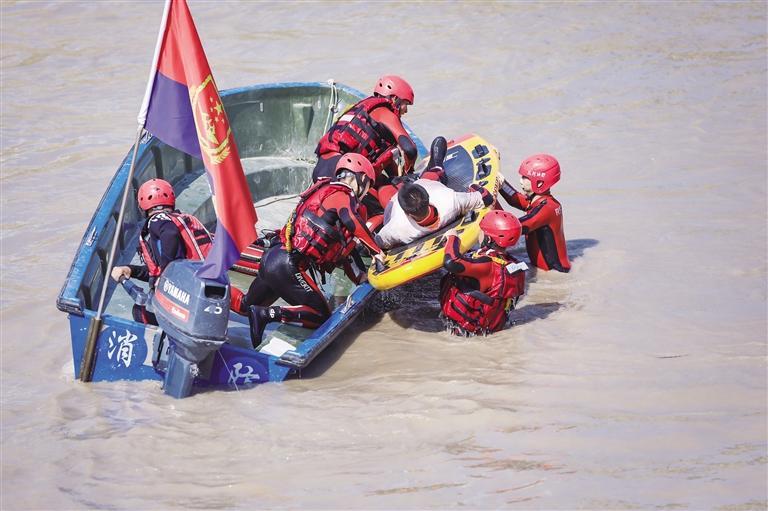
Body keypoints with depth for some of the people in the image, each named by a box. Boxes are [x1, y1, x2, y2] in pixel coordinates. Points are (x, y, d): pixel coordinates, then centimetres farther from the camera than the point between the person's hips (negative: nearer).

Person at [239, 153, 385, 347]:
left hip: (270, 258, 9)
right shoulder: (342, 195, -5)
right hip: (287, 267, -9)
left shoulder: (326, 191, 23)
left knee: (247, 304, 30)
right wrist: (376, 251, -17)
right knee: (322, 316, -2)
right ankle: (266, 314, -15)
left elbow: (338, 247, 28)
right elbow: (351, 220, -28)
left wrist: (356, 277, 28)